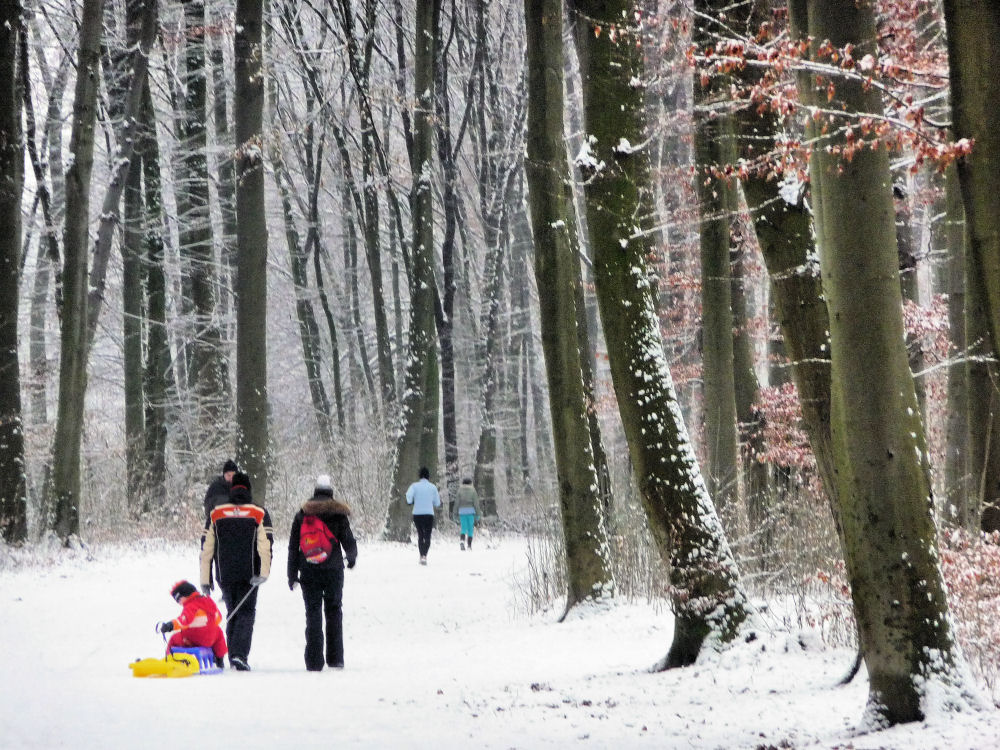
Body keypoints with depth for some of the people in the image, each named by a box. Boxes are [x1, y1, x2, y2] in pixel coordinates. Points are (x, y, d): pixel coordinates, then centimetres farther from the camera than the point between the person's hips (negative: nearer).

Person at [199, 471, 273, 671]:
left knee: (233, 613, 16)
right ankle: (239, 655, -17)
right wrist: (263, 573, -16)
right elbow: (266, 546, -11)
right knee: (246, 613, 0)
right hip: (248, 575, -2)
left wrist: (205, 580, 8)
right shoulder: (260, 514, 0)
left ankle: (233, 657, 15)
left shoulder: (215, 514, 6)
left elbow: (206, 549, 5)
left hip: (224, 575, 2)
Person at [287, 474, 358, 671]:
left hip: (309, 572, 1)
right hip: (333, 571, -1)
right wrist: (351, 557, 24)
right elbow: (348, 541, 1)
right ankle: (335, 659, 9)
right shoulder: (338, 513, -1)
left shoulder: (302, 514, 5)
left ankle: (314, 661, -5)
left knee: (313, 614, 2)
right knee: (334, 612, 10)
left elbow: (293, 546, 5)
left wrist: (292, 574, 8)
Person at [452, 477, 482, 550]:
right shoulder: (473, 491, 1)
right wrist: (478, 514, 0)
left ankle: (462, 541, -21)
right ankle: (469, 546, 3)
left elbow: (457, 502, 1)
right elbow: (476, 503, -3)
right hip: (471, 511, -1)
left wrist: (456, 514, 4)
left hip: (462, 511, 1)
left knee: (463, 528, 5)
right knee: (470, 529, 7)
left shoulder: (460, 491, 4)